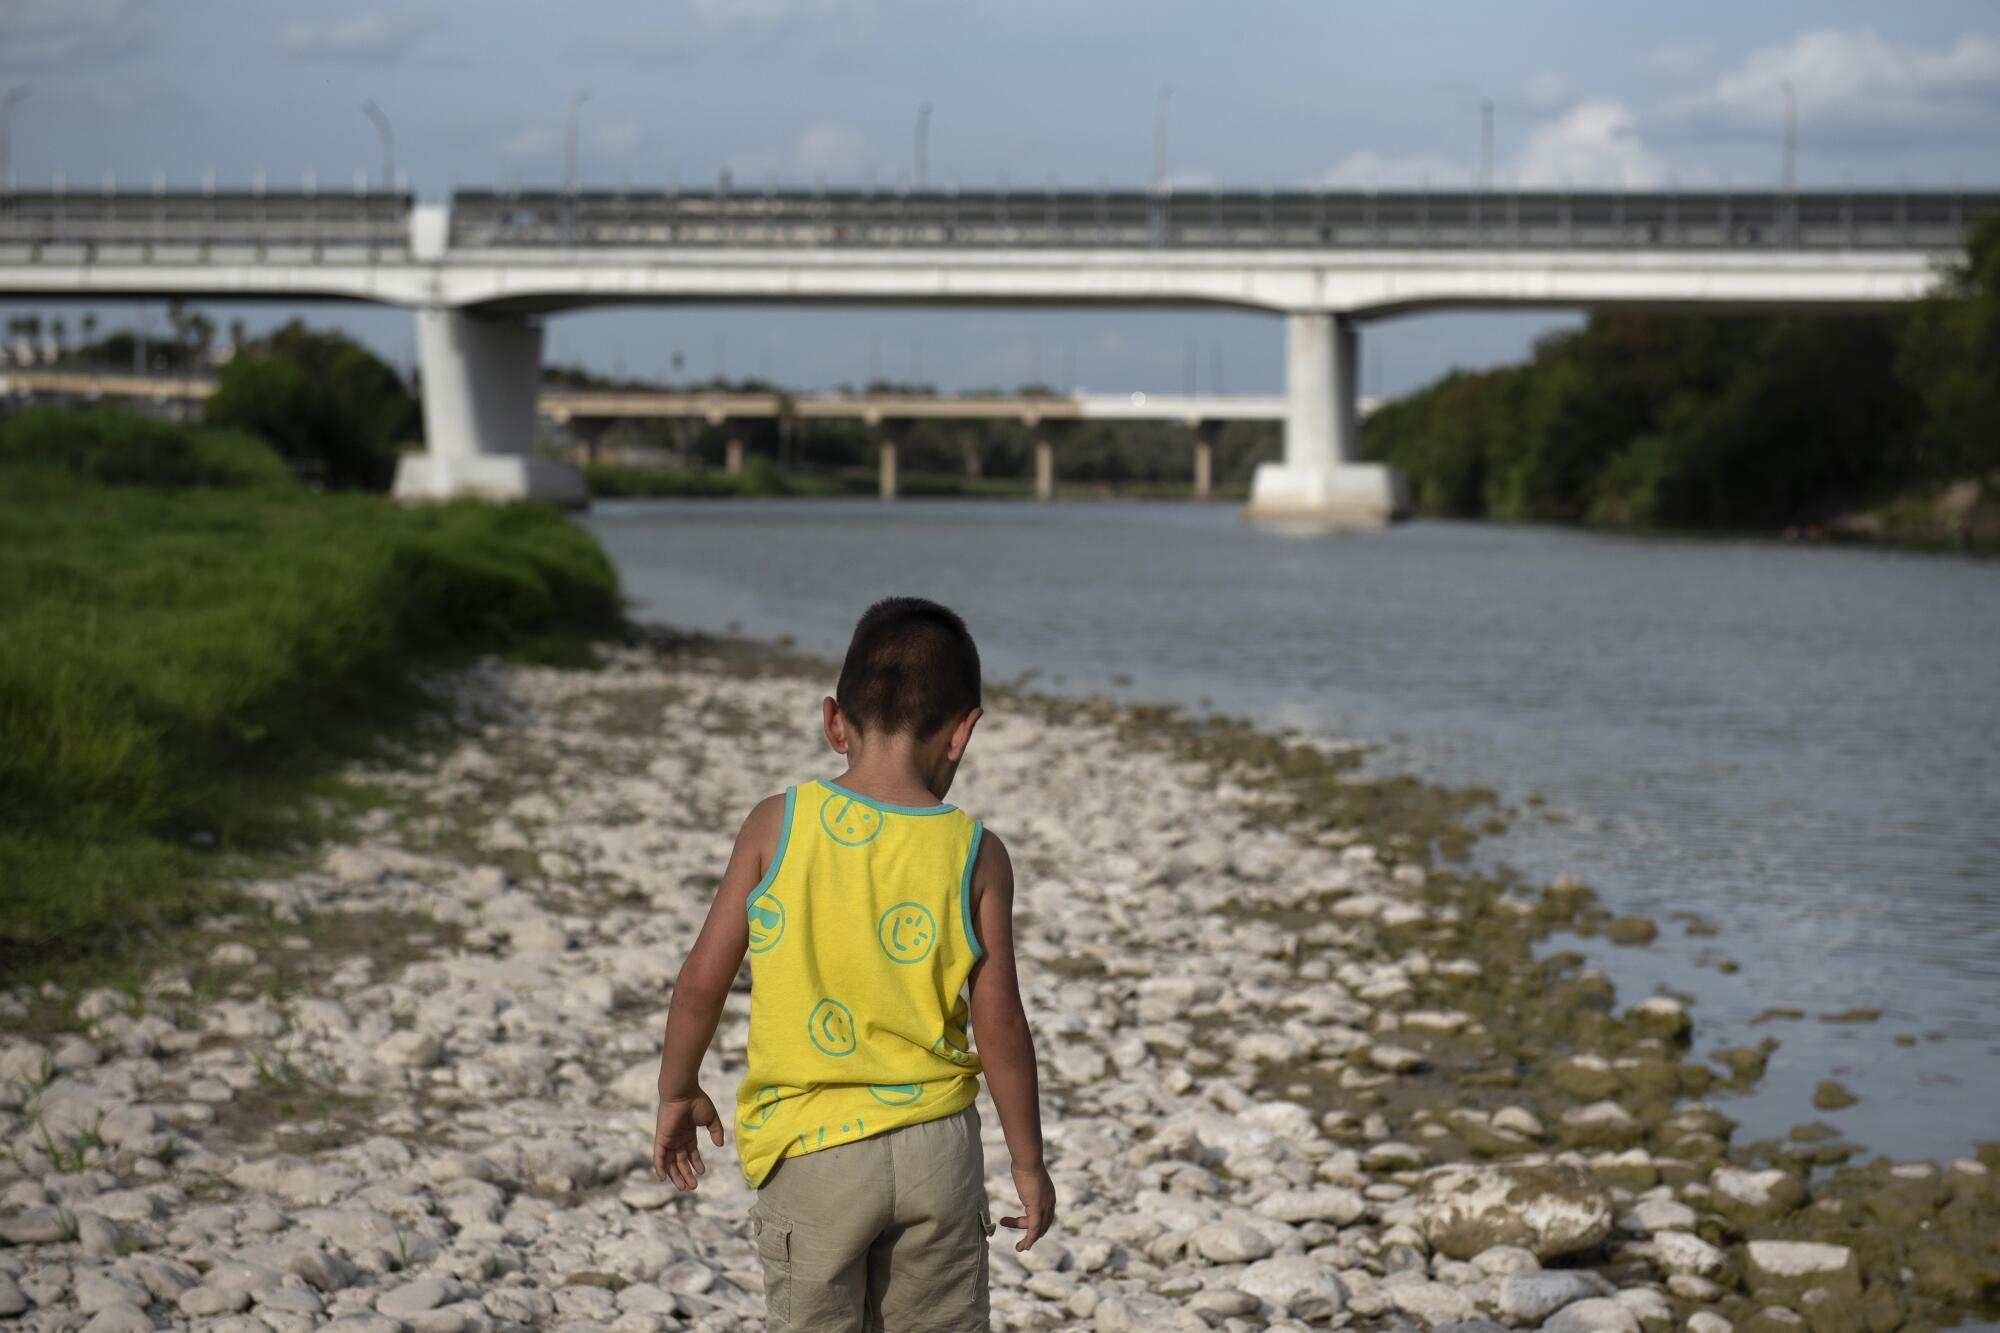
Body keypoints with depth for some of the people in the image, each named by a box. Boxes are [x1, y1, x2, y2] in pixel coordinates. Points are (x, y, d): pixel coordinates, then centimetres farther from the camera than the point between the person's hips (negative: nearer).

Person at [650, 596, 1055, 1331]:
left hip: (810, 1152, -1)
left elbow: (704, 976, -3)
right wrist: (1028, 1159, 7)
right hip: (937, 1146, 1)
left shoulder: (777, 825, -7)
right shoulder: (976, 856, -6)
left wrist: (678, 1091, 13)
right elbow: (998, 1023, -5)